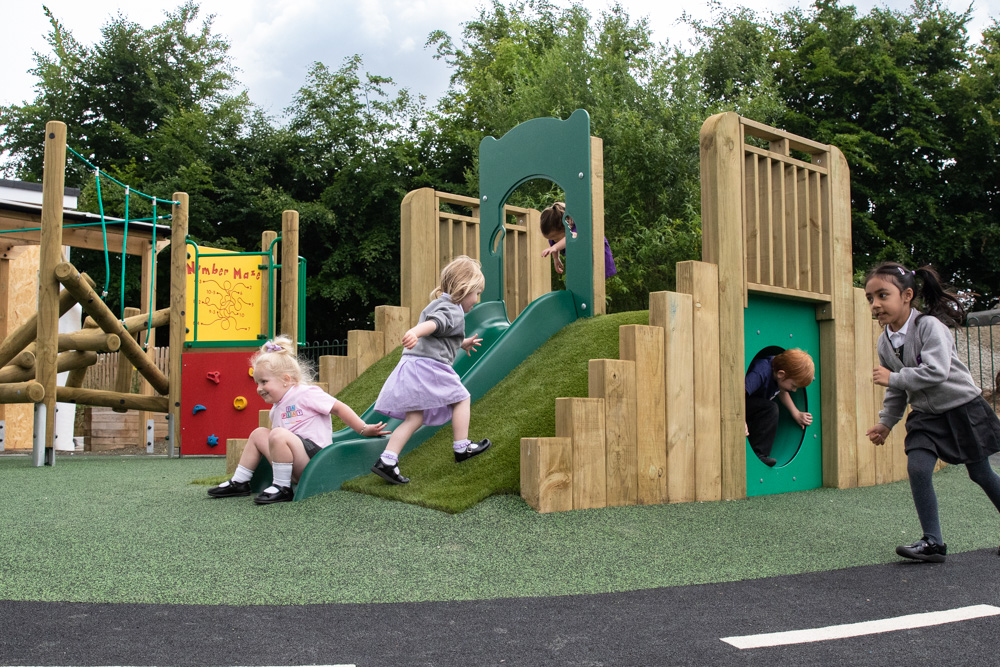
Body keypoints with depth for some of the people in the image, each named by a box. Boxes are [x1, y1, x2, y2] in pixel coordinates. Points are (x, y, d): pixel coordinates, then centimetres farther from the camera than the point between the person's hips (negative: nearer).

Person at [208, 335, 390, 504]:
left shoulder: (306, 394, -6)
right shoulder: (276, 409, 18)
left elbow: (339, 408, -10)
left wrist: (364, 429, -14)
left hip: (315, 459, -9)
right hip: (296, 466, 9)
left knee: (278, 435, -28)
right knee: (259, 433, 10)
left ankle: (283, 489, -17)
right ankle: (239, 483, 15)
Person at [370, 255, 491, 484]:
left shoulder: (438, 304, 28)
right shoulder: (453, 311, -5)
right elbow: (432, 324, -28)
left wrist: (463, 343, 60)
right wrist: (414, 333, -47)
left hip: (410, 365, 9)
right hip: (429, 365, -9)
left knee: (414, 418, 8)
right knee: (462, 397, 10)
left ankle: (387, 460, -1)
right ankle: (462, 448, 17)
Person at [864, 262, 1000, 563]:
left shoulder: (930, 326, -20)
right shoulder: (885, 342, -1)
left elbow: (936, 371, -33)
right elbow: (896, 392, 11)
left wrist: (893, 378, -26)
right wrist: (886, 422, 7)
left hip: (962, 406, -5)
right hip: (926, 414, 5)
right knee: (917, 469, -12)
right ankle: (933, 543, -5)